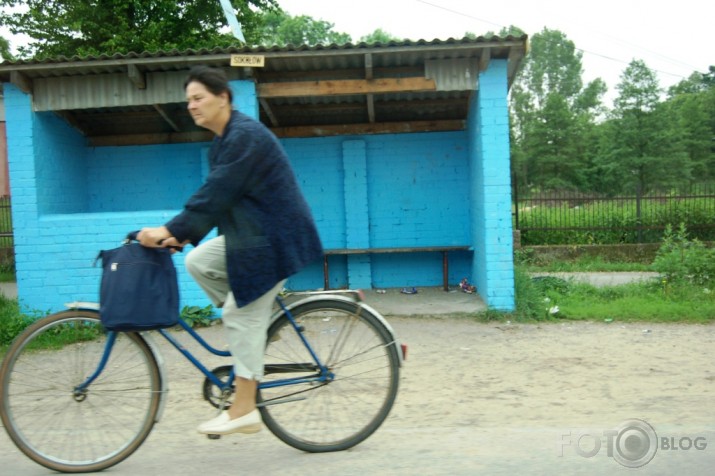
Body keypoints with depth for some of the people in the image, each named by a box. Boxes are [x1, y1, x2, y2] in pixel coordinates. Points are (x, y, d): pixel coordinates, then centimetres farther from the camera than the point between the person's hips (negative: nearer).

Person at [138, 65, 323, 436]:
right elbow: (214, 197, 12)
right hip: (248, 235, 10)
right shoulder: (222, 142, 15)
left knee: (243, 316, -7)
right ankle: (258, 327, 12)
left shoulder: (245, 135, -17)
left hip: (274, 239, -10)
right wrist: (182, 236, 1)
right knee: (198, 262, 4)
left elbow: (215, 194, -24)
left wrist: (171, 231, -23)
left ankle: (243, 411, 2)